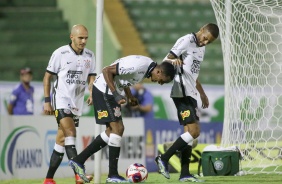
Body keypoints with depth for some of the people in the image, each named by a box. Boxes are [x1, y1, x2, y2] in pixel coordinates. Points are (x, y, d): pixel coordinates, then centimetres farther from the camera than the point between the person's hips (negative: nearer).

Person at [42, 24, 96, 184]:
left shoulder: (89, 56, 7)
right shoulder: (60, 53, -6)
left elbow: (91, 77, 12)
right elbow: (47, 77, -1)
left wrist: (92, 94, -8)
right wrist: (47, 101, -4)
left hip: (77, 104, 5)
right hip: (61, 100, -5)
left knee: (61, 140, 8)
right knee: (70, 133, -21)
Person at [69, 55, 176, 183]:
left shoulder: (149, 66, 5)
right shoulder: (139, 65, -26)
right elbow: (107, 71, -25)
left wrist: (130, 97, 8)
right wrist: (116, 95, -25)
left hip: (110, 91, 10)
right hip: (104, 90, -10)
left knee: (111, 131, 12)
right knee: (117, 129, -11)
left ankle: (78, 160, 16)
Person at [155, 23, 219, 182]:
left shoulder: (201, 48, 19)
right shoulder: (187, 41, -9)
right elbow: (166, 60, -15)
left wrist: (202, 94, 33)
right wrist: (173, 61, -38)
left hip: (191, 94, 10)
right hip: (182, 93, -10)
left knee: (190, 132, 7)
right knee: (194, 132, -15)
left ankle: (185, 174, 8)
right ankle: (164, 158, -9)